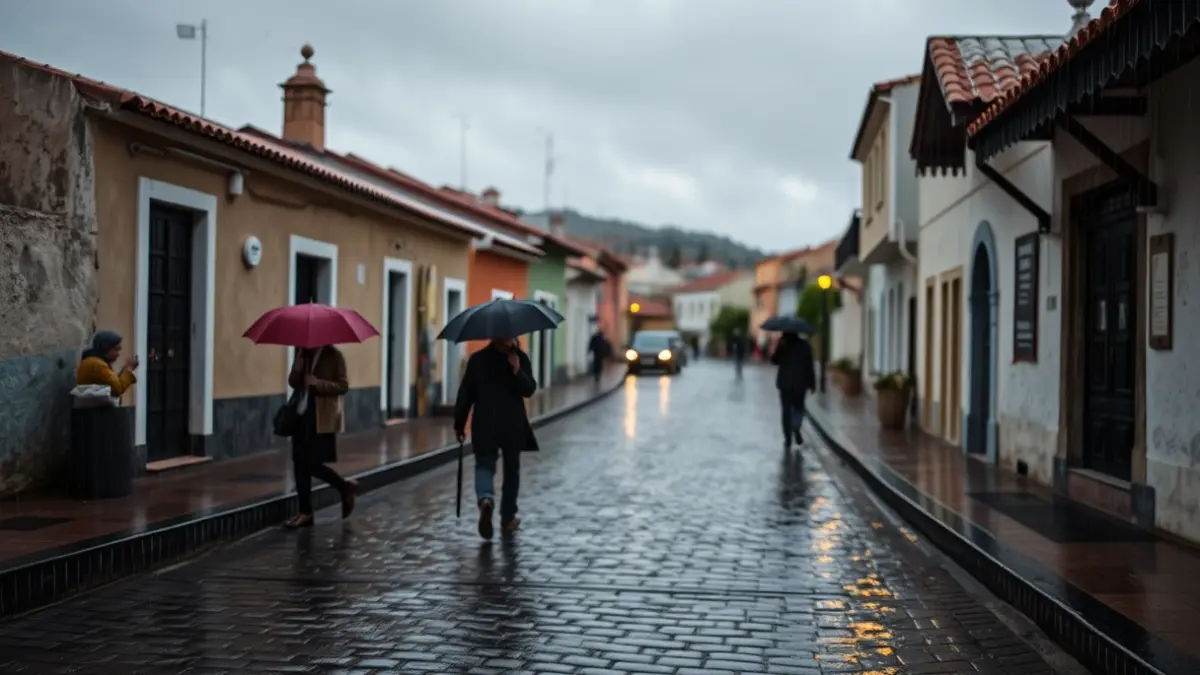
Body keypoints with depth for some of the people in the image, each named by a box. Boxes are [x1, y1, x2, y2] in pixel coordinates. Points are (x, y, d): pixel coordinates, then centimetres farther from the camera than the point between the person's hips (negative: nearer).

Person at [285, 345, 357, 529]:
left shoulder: (333, 355, -8)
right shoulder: (302, 353, 10)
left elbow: (343, 386, -11)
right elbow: (293, 383, 12)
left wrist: (318, 383, -23)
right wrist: (296, 370, -8)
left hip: (323, 419, -6)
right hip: (302, 414, 6)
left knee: (314, 464, -7)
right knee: (300, 464, 4)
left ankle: (346, 488, 18)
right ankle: (305, 512, 13)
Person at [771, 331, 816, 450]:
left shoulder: (782, 344, -5)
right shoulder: (804, 345, -3)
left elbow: (775, 361, 1)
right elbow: (809, 365, -4)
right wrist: (811, 383, 0)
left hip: (785, 382, 0)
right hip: (800, 382, 0)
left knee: (786, 410, 6)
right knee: (798, 407, 17)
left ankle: (788, 440, 2)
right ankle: (796, 428, -12)